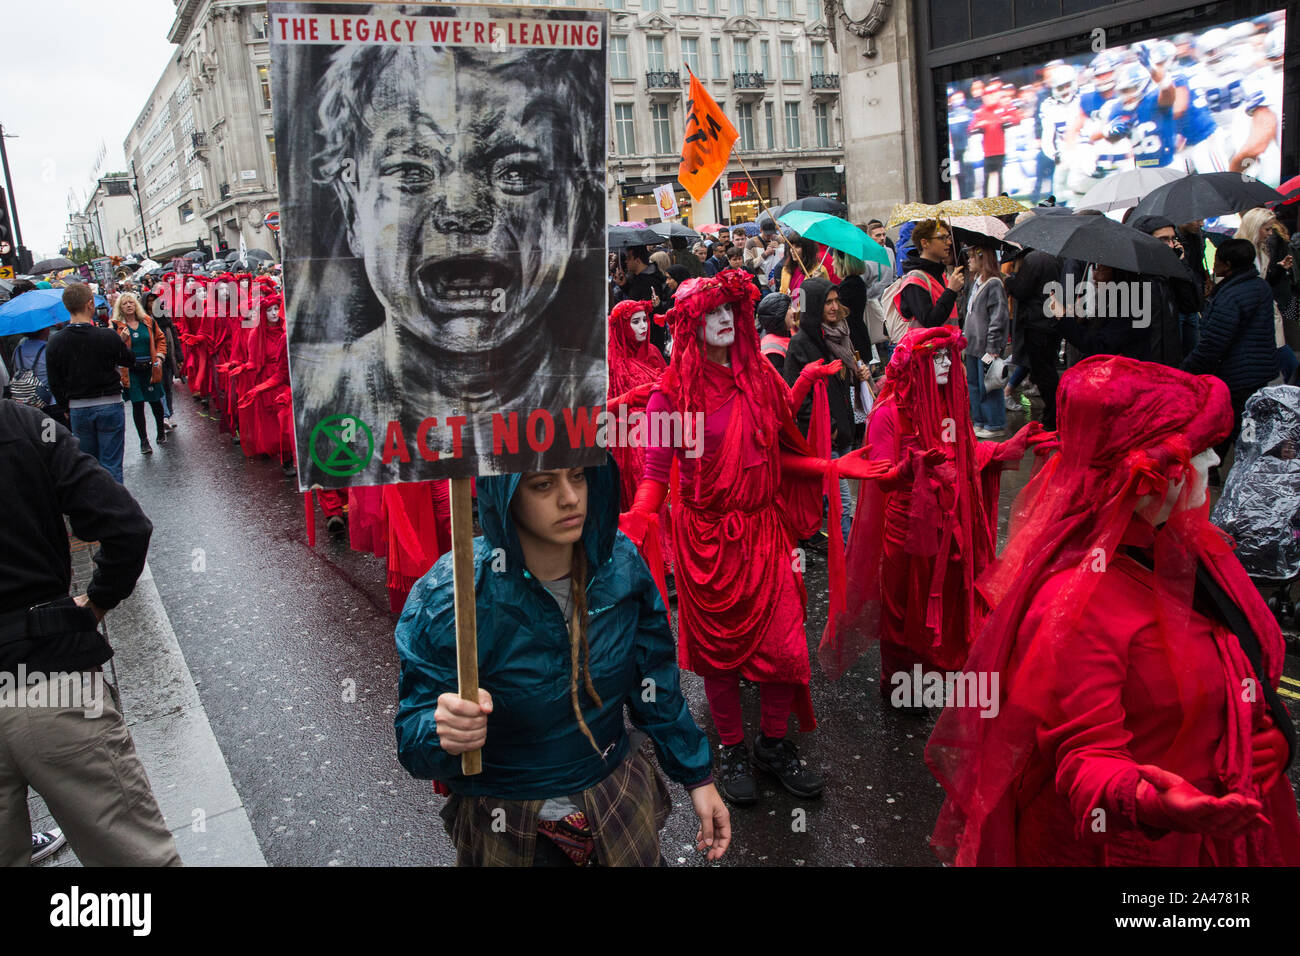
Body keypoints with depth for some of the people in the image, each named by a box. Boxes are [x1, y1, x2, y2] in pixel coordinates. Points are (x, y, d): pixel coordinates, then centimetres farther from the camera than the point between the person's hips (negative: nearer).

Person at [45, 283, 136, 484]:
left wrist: (66, 407, 15)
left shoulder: (55, 341, -4)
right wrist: (122, 343, 16)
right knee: (111, 466, 3)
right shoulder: (108, 336, -15)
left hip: (78, 409, 3)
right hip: (109, 406, -3)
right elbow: (130, 360, 0)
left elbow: (55, 383, 2)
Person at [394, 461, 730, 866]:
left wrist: (697, 777, 4)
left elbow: (654, 685, 0)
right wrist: (447, 733, -41)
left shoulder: (620, 563, -13)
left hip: (620, 796, 3)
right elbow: (413, 740, -18)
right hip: (506, 828, -3)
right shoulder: (447, 598, -24)